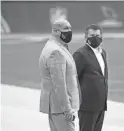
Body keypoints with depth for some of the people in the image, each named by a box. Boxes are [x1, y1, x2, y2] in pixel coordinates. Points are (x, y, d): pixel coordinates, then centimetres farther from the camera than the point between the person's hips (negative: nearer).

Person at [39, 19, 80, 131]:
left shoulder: (51, 49, 15)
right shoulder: (56, 52, -19)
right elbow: (59, 83, -24)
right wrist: (67, 109, -24)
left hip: (54, 104, 11)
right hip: (61, 106, -11)